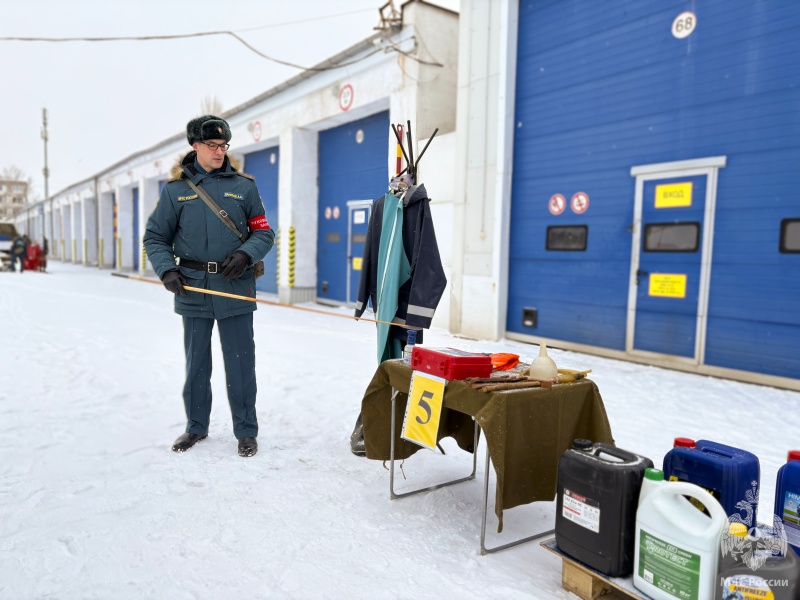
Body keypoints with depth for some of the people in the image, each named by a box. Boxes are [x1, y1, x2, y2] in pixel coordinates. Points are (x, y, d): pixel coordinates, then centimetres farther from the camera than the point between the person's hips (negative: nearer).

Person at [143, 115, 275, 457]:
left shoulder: (243, 186, 6)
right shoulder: (176, 189, 6)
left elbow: (263, 232, 6)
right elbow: (155, 237, 9)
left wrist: (246, 254, -13)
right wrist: (167, 270, -8)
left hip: (235, 289, -1)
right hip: (193, 290, 1)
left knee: (240, 364, 3)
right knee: (196, 362, 13)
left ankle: (246, 431, 17)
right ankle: (196, 426, 30)